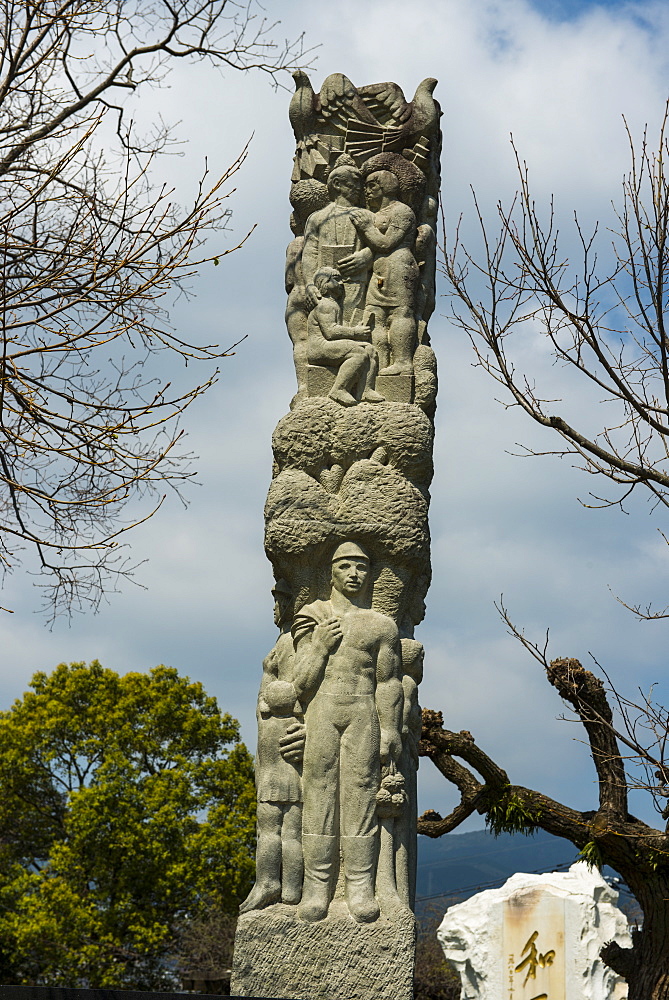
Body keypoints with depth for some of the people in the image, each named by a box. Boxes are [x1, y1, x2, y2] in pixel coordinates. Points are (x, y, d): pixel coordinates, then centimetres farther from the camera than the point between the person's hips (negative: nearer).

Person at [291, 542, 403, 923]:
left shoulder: (381, 625, 14)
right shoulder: (314, 617, 14)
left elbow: (389, 684, 8)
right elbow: (303, 684, 9)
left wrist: (390, 733, 0)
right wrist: (320, 646, -5)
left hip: (363, 714, 0)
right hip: (321, 711, 0)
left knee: (360, 796, -5)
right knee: (319, 795, -4)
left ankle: (361, 889, -5)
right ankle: (317, 888, -3)